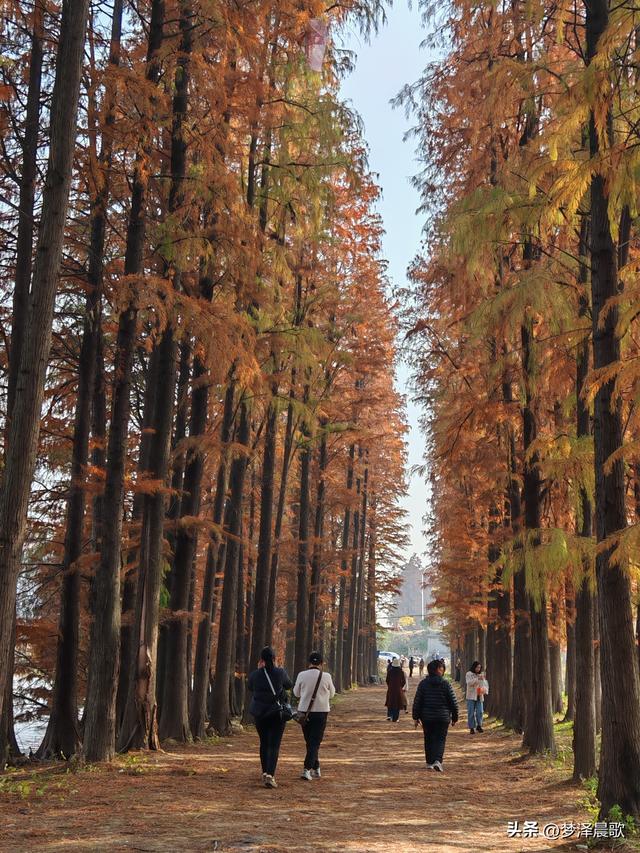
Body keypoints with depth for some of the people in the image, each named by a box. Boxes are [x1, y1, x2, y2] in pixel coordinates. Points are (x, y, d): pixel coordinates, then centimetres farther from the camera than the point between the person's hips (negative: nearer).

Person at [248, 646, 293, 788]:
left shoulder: (255, 674, -7)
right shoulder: (280, 673, -11)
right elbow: (289, 686, 8)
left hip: (259, 714, 2)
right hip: (277, 713, -2)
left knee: (264, 743, 20)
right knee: (274, 745, -3)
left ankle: (265, 773, 27)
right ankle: (270, 775, -18)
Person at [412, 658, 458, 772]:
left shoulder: (423, 683, -1)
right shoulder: (445, 684, -5)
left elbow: (417, 701, -1)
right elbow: (453, 702, -2)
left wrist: (416, 717, 6)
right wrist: (454, 717, 9)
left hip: (427, 717, 2)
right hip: (442, 717, -2)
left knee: (429, 740, 14)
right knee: (440, 739, 1)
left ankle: (430, 762, 17)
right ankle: (437, 760, -18)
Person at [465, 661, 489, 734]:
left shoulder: (481, 675, 13)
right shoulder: (469, 674, -1)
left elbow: (486, 684, 11)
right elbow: (469, 682, -17)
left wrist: (485, 690, -10)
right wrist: (477, 679, -29)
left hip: (479, 697, 4)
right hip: (471, 697, -4)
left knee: (480, 712, -3)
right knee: (471, 713, -2)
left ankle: (479, 726, 12)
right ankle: (472, 727, 7)